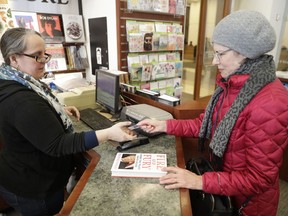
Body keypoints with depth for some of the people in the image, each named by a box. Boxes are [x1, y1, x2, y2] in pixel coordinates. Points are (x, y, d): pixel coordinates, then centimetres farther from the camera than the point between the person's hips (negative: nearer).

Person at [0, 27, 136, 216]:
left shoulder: (18, 85, 1)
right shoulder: (20, 100, -34)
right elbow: (57, 145, -36)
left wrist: (59, 111, 3)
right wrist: (108, 133, -40)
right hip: (33, 187, -10)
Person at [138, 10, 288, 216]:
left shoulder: (271, 103, -29)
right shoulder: (230, 84, -1)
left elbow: (259, 178, -25)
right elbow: (206, 123, 2)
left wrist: (200, 182, -28)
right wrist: (164, 126, -3)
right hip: (220, 173, 6)